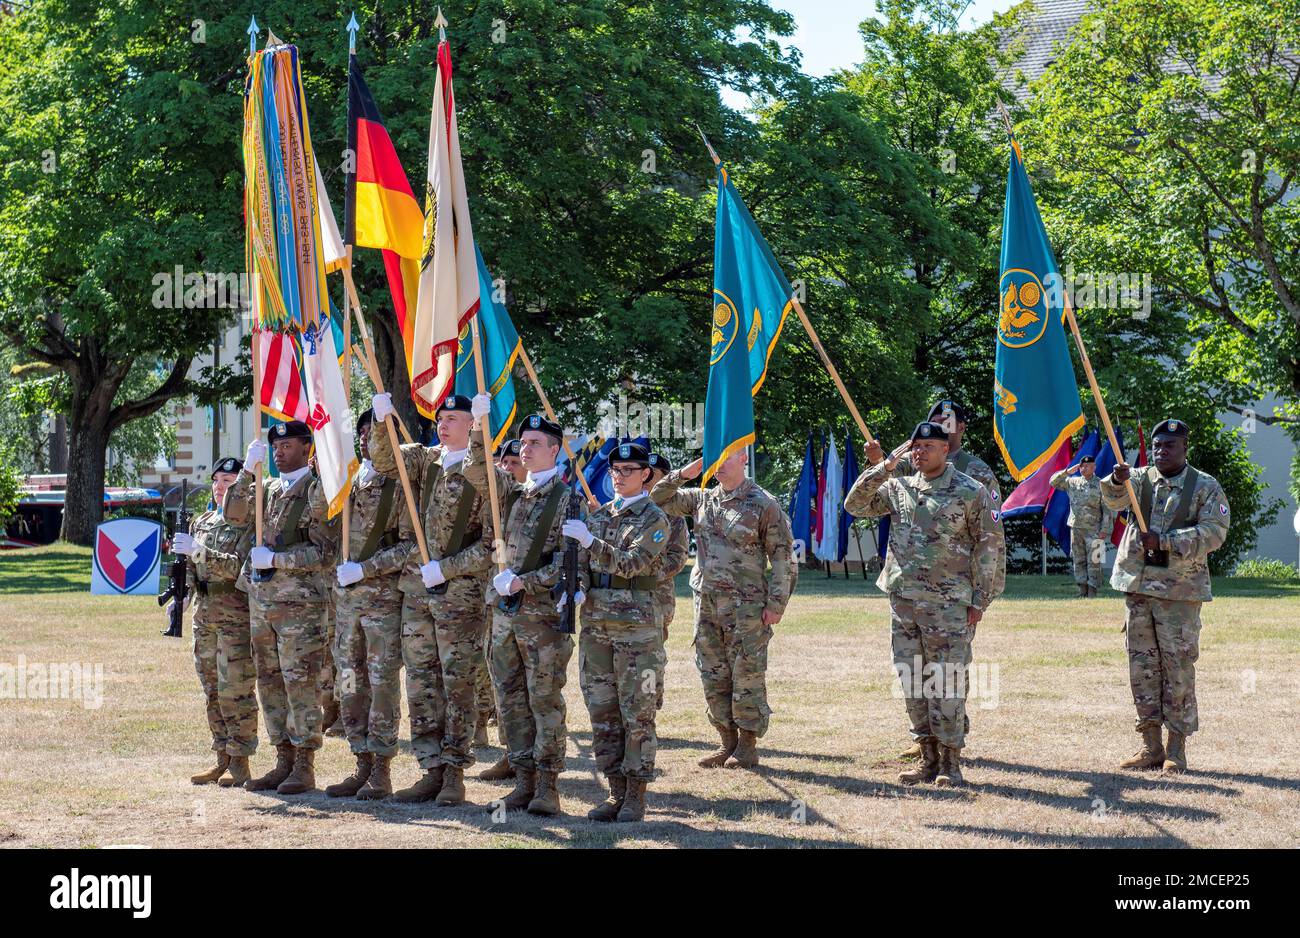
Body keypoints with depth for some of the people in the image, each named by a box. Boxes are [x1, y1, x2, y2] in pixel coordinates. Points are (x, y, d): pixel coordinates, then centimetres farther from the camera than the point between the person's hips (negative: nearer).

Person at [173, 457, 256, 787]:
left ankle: (240, 763, 1)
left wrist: (199, 550, -22)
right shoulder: (201, 522, 16)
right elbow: (190, 567, 23)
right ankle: (222, 758, 18)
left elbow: (239, 566, -19)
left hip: (237, 618, -7)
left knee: (235, 692, -6)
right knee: (213, 692, 11)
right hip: (205, 617, 7)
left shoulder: (250, 524, -6)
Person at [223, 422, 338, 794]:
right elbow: (235, 515, 4)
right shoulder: (268, 488, 16)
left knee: (300, 684, -6)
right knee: (270, 683, 10)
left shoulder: (317, 490, -6)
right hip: (261, 599, 7)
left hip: (300, 602, -7)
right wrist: (247, 470, -4)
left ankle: (304, 767, -2)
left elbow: (325, 552, -11)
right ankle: (284, 762, 17)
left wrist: (275, 559, -14)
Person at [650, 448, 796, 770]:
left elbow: (782, 557, -5)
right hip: (706, 602, 6)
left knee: (746, 676, -2)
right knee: (714, 677, 8)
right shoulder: (701, 499, 12)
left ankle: (748, 747, 5)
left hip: (746, 606, -6)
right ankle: (728, 743, 17)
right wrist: (683, 474, 1)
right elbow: (658, 500, 16)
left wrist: (776, 604, -11)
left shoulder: (764, 504, -4)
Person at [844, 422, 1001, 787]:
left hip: (949, 603, -5)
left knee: (946, 680, -5)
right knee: (912, 679, 7)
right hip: (903, 601, 5)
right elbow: (855, 505, 8)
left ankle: (950, 761, 1)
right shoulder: (898, 489, 11)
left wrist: (980, 600, -5)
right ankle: (929, 757, 16)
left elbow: (986, 547, -1)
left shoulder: (971, 492, -1)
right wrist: (879, 468, -1)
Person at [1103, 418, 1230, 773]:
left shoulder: (1205, 487, 1)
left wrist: (1165, 541, -19)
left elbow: (1214, 532, -11)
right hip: (1137, 586, 3)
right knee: (1142, 665, 6)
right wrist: (1117, 481, -35)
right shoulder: (1140, 478, 9)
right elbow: (1113, 499, -11)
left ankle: (1176, 749, 5)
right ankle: (1151, 746, 14)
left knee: (1178, 667, -3)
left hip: (1180, 589, -3)